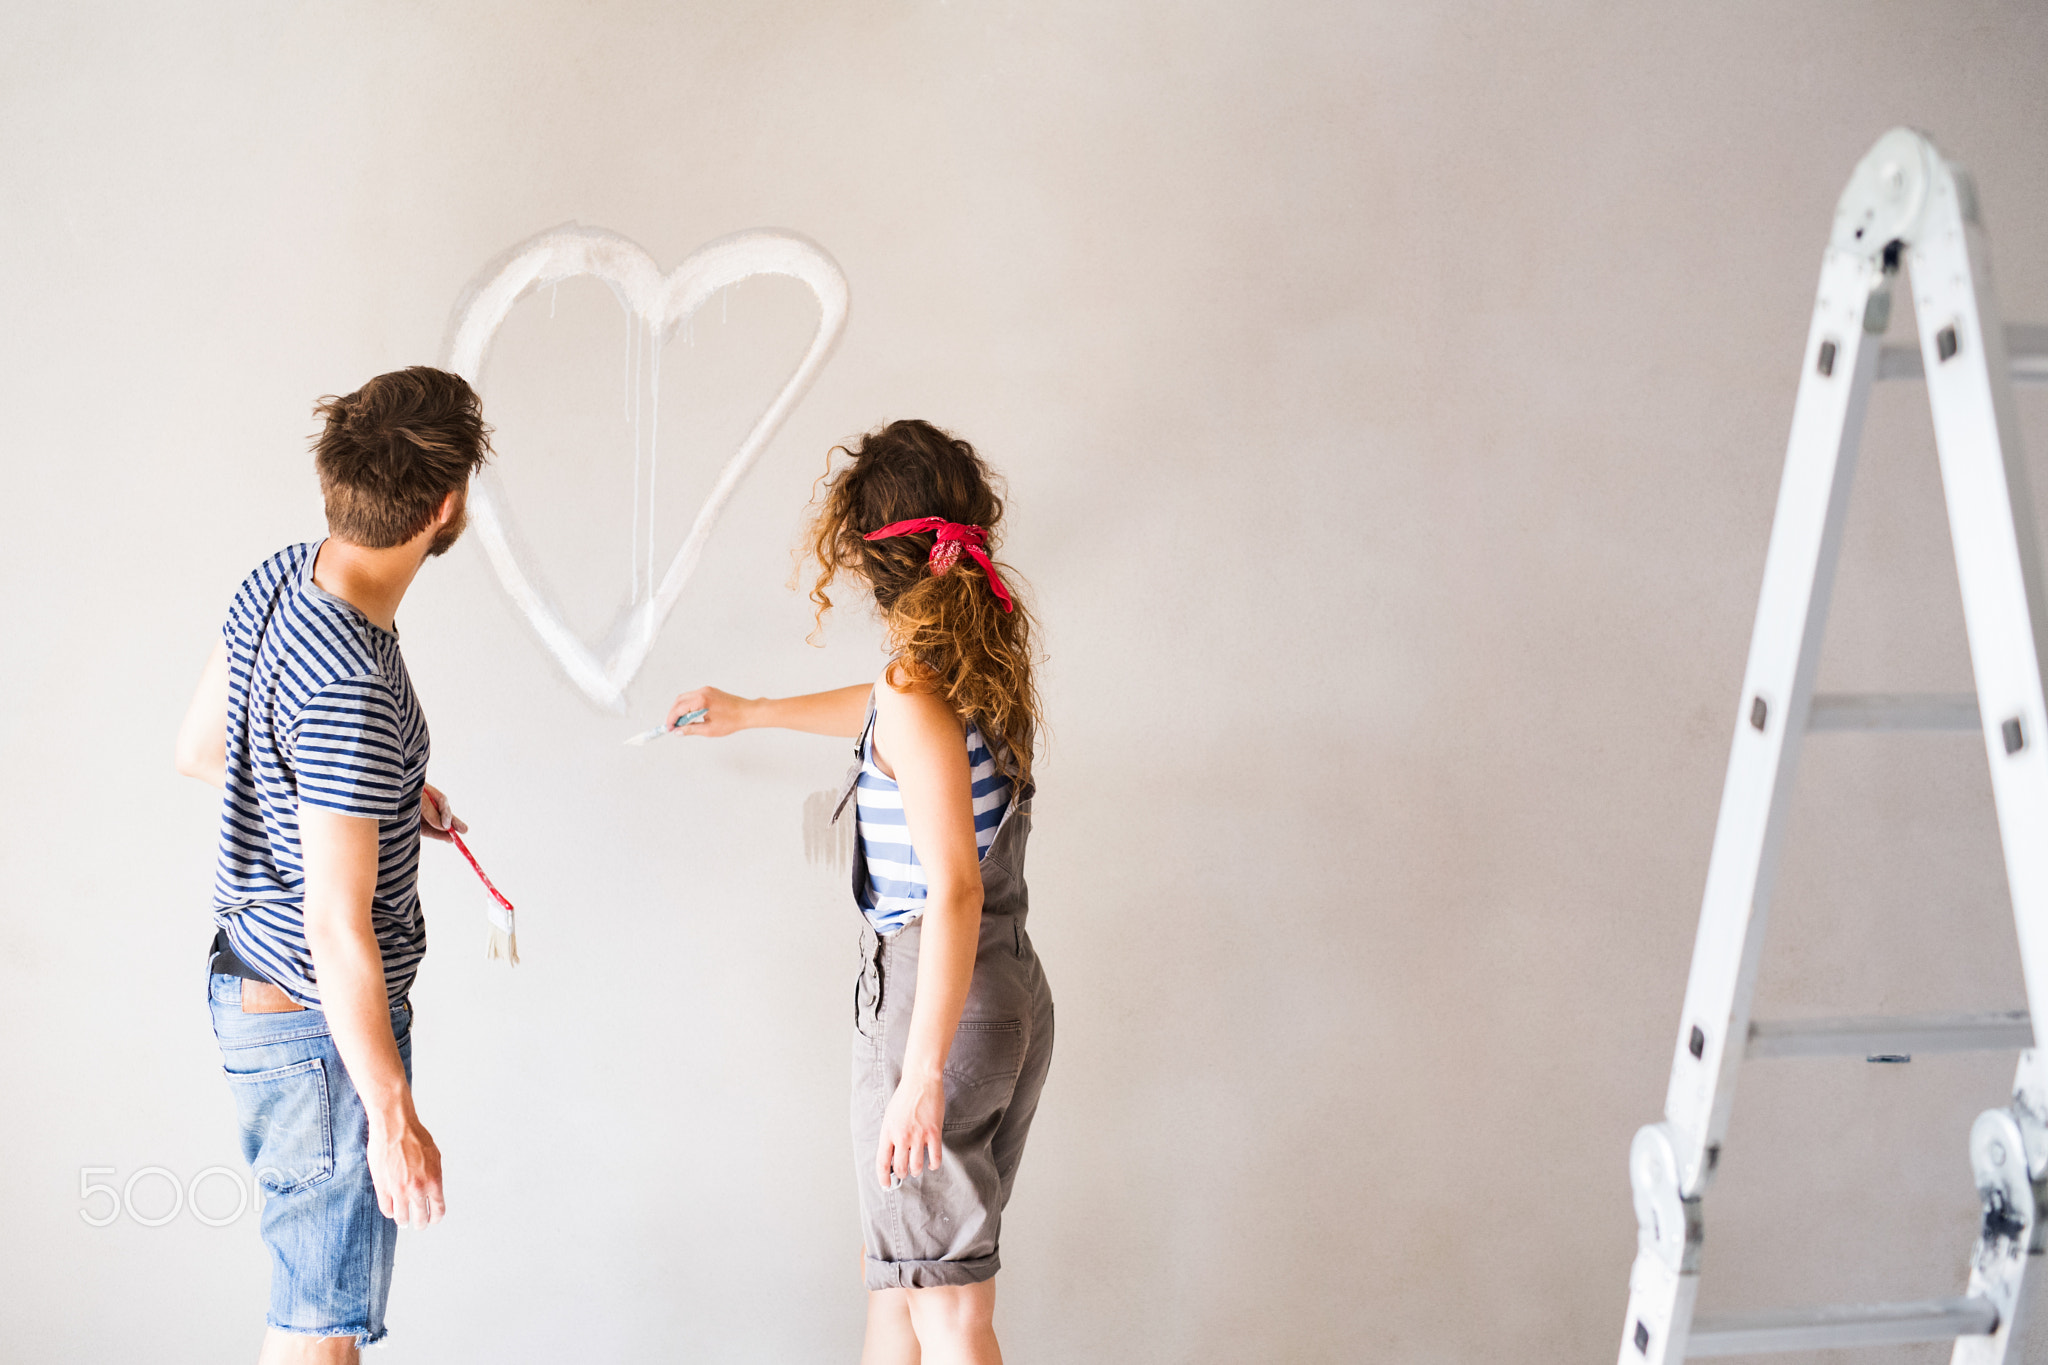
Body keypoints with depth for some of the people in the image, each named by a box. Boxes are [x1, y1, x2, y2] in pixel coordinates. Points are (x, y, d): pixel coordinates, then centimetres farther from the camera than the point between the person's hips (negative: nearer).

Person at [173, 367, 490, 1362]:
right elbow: (337, 930, -29)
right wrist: (394, 1119, -21)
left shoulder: (280, 578, -3)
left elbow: (198, 748, 14)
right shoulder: (353, 692, -31)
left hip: (249, 972, 9)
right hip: (324, 1021, -9)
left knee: (319, 1285, 26)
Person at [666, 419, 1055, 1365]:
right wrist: (752, 712, 47)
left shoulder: (917, 690, -19)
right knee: (894, 1271, 22)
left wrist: (922, 1074, -26)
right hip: (1012, 995, 9)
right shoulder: (987, 665, 8)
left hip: (931, 1000, -9)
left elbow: (954, 889, -26)